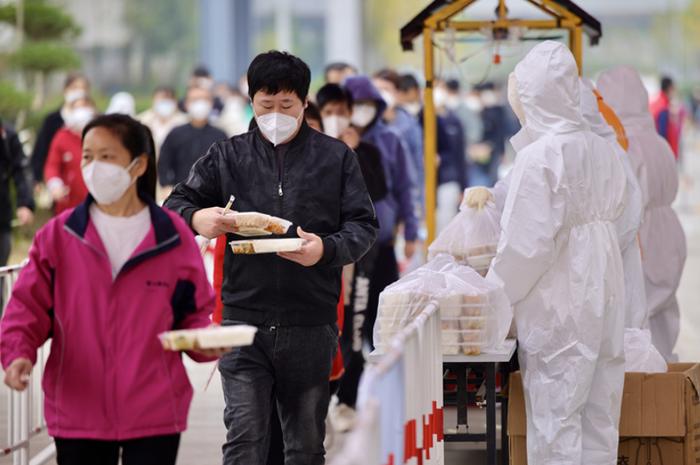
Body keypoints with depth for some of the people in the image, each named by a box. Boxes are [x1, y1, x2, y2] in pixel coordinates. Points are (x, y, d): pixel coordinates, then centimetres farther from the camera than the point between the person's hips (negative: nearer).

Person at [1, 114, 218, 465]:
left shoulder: (174, 236, 2)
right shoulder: (58, 235, 3)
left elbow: (194, 313, 7)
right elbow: (28, 307, 2)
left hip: (154, 417, -1)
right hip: (78, 413, 1)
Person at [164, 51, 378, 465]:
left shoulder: (336, 157, 7)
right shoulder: (227, 156, 9)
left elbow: (363, 225, 3)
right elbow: (176, 204, 9)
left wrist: (326, 249, -19)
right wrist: (197, 219, -16)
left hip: (311, 325, 0)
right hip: (244, 319, 0)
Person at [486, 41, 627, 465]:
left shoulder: (539, 156, -15)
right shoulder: (602, 150, 4)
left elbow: (526, 242, -16)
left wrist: (495, 293, -2)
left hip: (559, 303, -7)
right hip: (605, 296, 7)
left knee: (555, 414, 0)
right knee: (599, 415, 10)